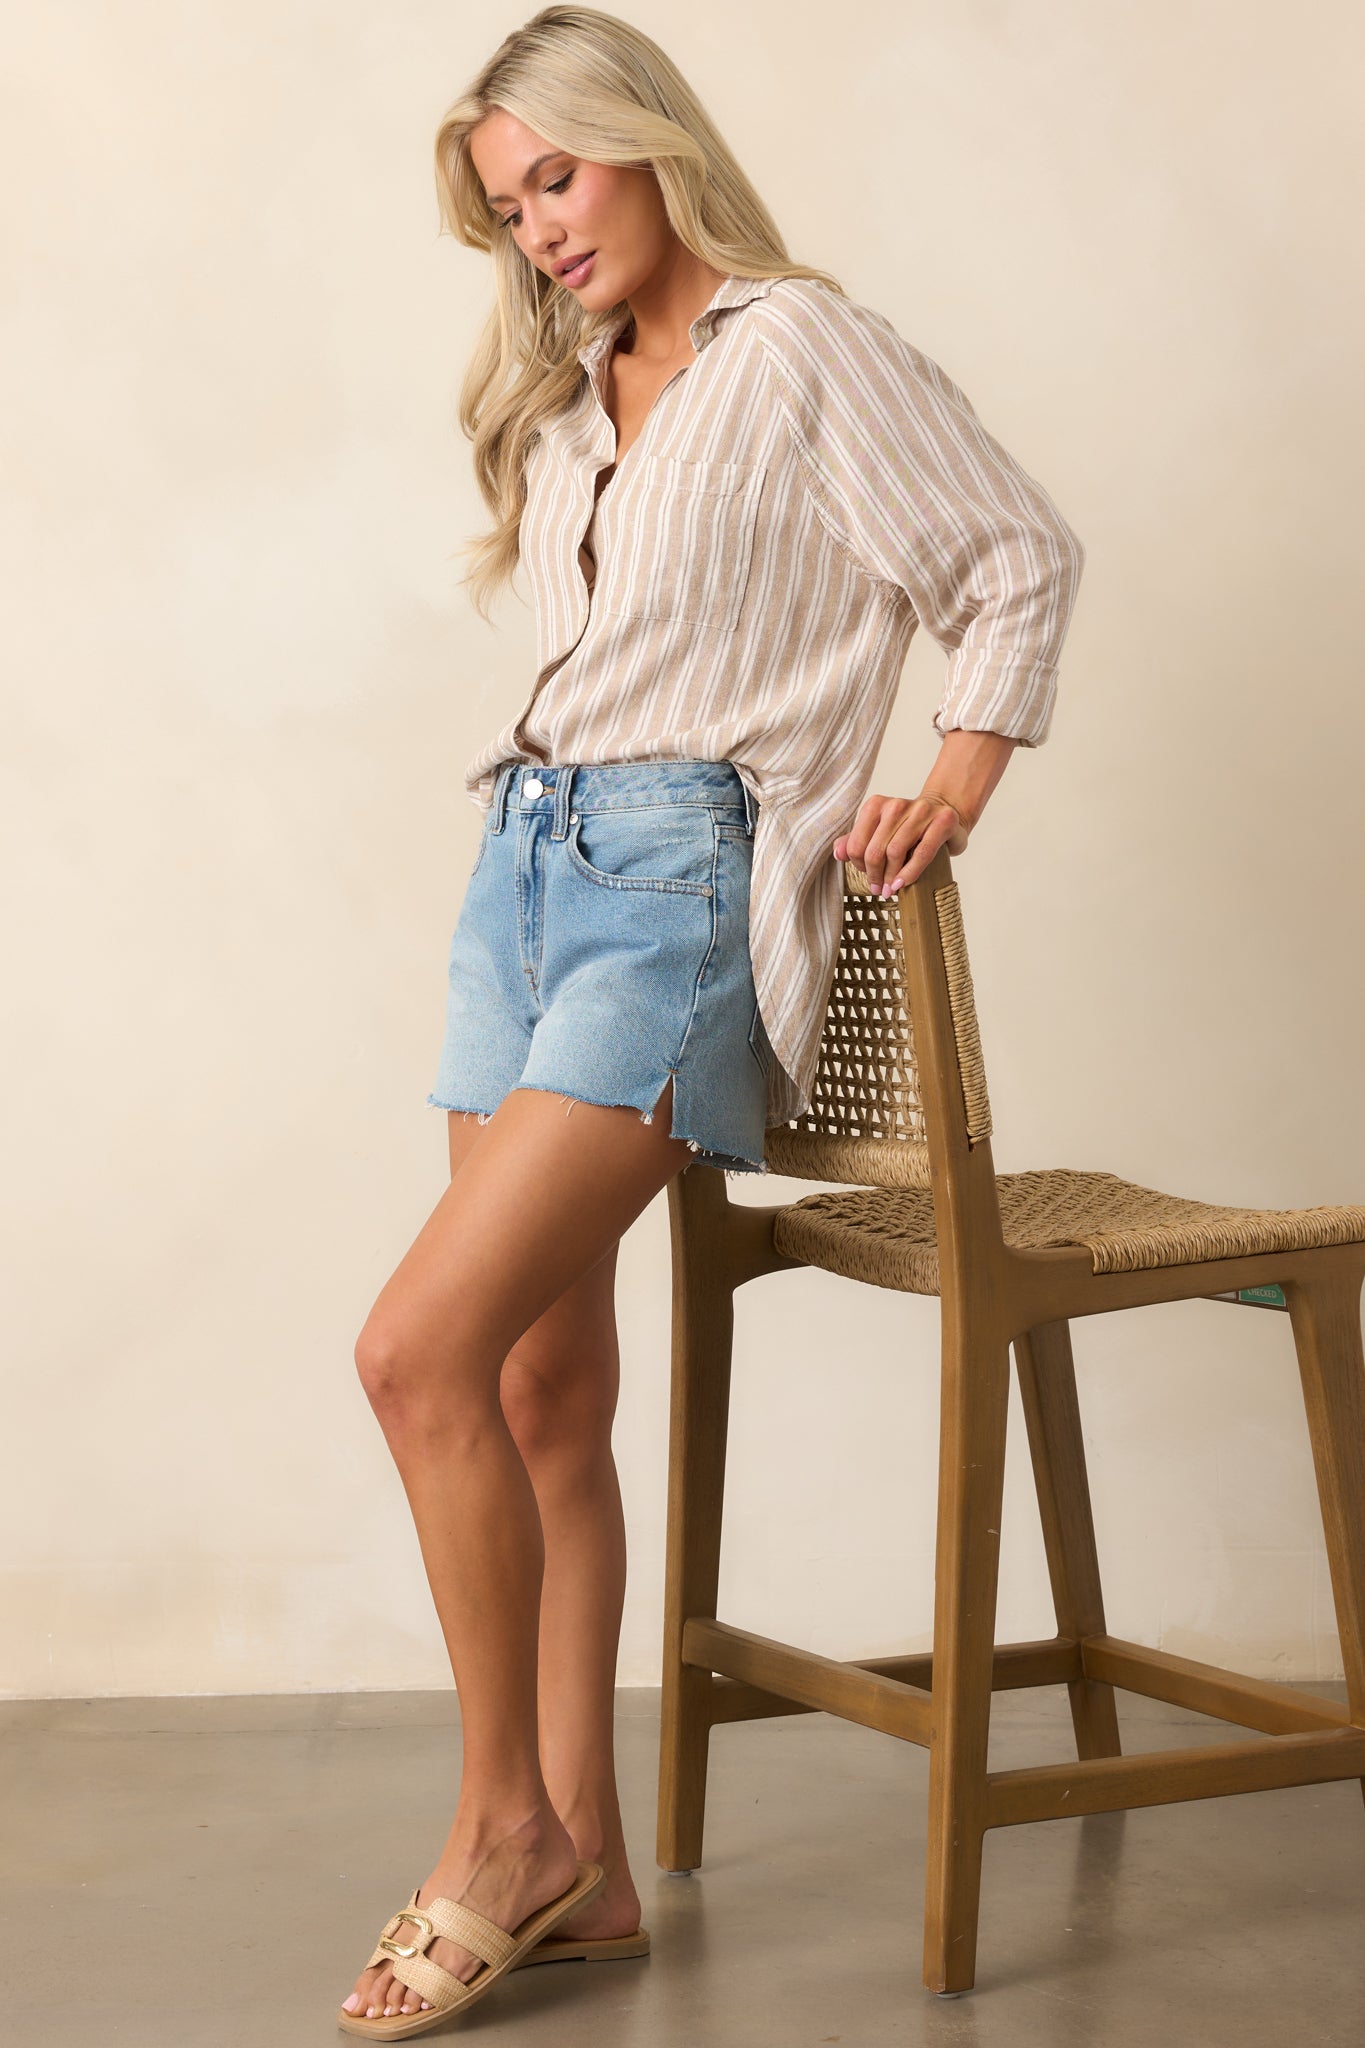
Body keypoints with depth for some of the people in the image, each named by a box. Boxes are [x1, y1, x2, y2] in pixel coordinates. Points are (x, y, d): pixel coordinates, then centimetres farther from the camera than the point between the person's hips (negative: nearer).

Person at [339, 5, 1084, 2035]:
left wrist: (954, 790, -8)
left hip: (685, 878, -8)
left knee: (421, 1347, -18)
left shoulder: (804, 349, -2)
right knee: (548, 1383, 4)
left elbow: (1023, 556, -2)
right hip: (529, 861, 8)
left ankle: (507, 1823, -3)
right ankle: (583, 1867, 12)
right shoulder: (564, 400, 21)